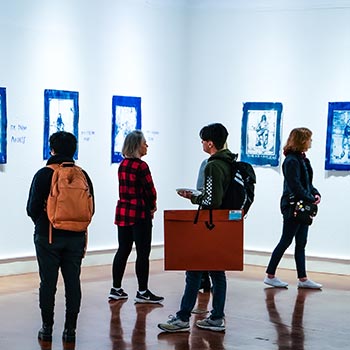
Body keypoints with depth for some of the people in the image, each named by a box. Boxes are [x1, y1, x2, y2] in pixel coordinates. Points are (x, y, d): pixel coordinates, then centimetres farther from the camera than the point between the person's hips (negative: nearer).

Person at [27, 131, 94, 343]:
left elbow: (33, 208, -7)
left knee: (48, 282, 4)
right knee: (73, 282, 7)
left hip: (48, 237, -3)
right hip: (75, 238, 3)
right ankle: (70, 328, 9)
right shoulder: (82, 175, 3)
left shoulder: (44, 174, -8)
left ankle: (47, 328, 10)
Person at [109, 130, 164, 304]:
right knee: (143, 253, 0)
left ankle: (116, 289, 17)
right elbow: (150, 190, -14)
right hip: (139, 214, -8)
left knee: (123, 250, 13)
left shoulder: (122, 165, 9)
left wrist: (148, 205, 7)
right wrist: (152, 206, 6)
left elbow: (125, 189, 9)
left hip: (123, 211, 8)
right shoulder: (141, 166, -15)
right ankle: (142, 292, 4)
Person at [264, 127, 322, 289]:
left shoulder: (303, 159, 13)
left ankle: (303, 279, 15)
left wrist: (316, 194, 1)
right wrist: (311, 199, -18)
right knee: (286, 241, -1)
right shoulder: (292, 161, -16)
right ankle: (270, 275, 9)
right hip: (292, 207, -9)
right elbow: (295, 186, -21)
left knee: (301, 244, 10)